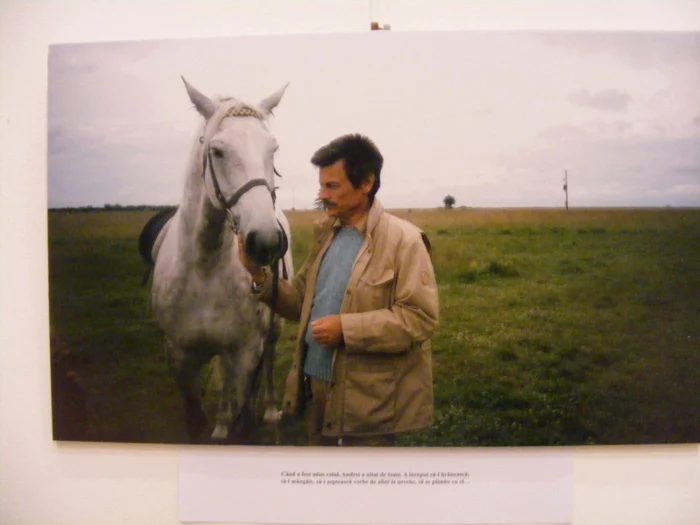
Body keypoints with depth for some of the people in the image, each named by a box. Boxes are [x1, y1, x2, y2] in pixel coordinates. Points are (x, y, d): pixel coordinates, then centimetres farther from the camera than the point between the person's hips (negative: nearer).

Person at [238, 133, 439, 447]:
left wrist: (346, 328, -25)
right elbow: (302, 301, 13)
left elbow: (420, 318, -21)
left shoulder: (403, 240, -14)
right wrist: (260, 277, -4)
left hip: (367, 399, -7)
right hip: (317, 386, 8)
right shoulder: (327, 234, 8)